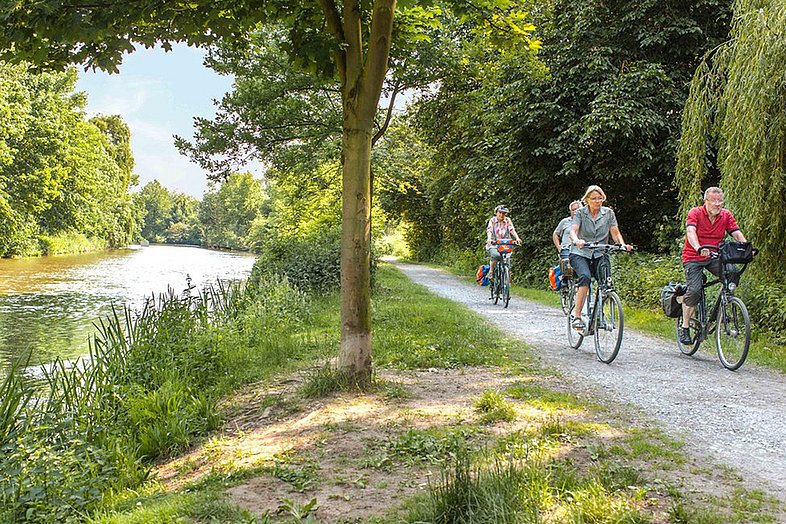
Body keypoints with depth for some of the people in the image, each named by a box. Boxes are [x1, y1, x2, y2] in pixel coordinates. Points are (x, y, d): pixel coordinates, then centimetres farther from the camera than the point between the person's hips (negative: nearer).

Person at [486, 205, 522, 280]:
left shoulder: (508, 220, 7)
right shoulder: (492, 220, 2)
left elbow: (512, 230, -6)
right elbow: (489, 230, -12)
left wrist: (517, 238, -25)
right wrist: (489, 239, -33)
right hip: (493, 245, -2)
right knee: (496, 255, -32)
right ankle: (491, 271, -14)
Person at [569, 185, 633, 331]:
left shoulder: (608, 213, 6)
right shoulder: (580, 213, -1)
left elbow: (615, 233, 3)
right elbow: (573, 231, -15)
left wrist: (622, 244, -18)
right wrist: (577, 240, -38)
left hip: (600, 254, 3)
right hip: (580, 254, -3)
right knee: (585, 277, -31)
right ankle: (577, 317, -28)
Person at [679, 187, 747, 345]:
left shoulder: (726, 215, 2)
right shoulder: (695, 213, -11)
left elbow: (737, 233, -6)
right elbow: (690, 231, -27)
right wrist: (699, 248, -46)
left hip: (714, 257, 4)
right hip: (693, 258, -4)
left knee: (733, 271, -25)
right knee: (694, 290, -19)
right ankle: (685, 328, -6)